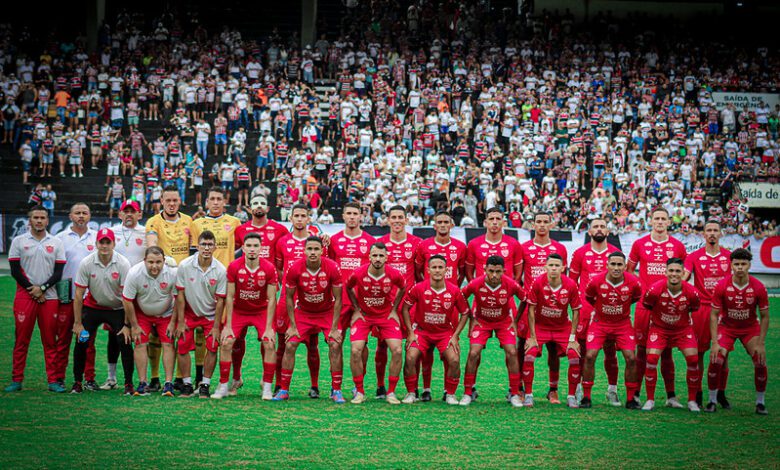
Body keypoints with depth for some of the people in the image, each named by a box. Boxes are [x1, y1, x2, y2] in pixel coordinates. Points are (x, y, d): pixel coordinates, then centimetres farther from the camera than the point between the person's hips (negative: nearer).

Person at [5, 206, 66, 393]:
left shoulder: (56, 243, 9)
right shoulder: (18, 241, 6)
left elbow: (58, 272, 4)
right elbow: (15, 271, 1)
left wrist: (42, 288, -8)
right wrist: (32, 290, -6)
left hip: (49, 297, 1)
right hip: (24, 296, -1)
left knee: (50, 340, 1)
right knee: (21, 340, -1)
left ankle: (53, 380, 4)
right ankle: (16, 380, 4)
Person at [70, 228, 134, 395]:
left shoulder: (123, 264, -17)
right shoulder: (86, 263, -14)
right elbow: (78, 295, -9)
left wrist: (127, 325, -18)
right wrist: (77, 323, -11)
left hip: (117, 309, -1)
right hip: (92, 307, 1)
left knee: (125, 342, -15)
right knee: (81, 342, -9)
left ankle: (129, 383, -3)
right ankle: (77, 382, 7)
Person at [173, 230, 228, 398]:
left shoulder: (220, 270, -16)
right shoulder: (184, 266, -16)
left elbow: (220, 300, -10)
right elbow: (180, 294, -9)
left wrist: (216, 326, -10)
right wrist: (180, 321, -9)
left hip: (211, 315, 0)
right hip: (189, 312, 0)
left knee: (212, 348, -7)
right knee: (183, 348, -5)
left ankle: (205, 385, 5)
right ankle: (187, 385, 9)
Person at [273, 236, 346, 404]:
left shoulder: (332, 268, -22)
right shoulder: (295, 269, -20)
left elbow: (338, 299, -14)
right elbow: (289, 297, -8)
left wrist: (334, 328, -15)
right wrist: (292, 326, -10)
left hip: (327, 312, -1)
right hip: (303, 312, 1)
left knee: (335, 345, -16)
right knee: (290, 345, -9)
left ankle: (336, 390, -5)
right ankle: (284, 390, 1)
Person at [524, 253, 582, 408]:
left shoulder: (570, 285, -17)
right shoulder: (538, 283, -20)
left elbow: (575, 311, -7)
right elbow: (531, 310, -12)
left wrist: (572, 338, -10)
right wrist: (532, 337, -14)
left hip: (563, 327, 1)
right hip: (540, 325, -1)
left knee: (575, 357, -13)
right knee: (529, 356, -18)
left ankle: (571, 397, 2)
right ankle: (528, 395, -4)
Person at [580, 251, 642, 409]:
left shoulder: (633, 282, -18)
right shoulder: (595, 281, -20)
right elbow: (588, 297, 3)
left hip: (623, 324, 1)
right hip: (600, 322, -1)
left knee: (631, 358, -9)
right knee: (590, 356, -13)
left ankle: (630, 399, 6)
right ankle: (586, 397, 0)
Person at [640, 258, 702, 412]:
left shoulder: (691, 292, -21)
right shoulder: (655, 290, -25)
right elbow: (645, 305, -4)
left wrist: (682, 318, 7)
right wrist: (659, 316, 3)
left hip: (683, 328, 1)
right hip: (659, 328, -1)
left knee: (693, 359, -11)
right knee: (651, 359, -17)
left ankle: (692, 401, 5)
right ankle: (650, 400, -3)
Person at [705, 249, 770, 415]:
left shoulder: (758, 287, -19)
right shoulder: (722, 286, -20)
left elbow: (764, 316, -9)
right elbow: (714, 314, -13)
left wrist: (760, 344, -13)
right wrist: (715, 343, -19)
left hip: (750, 328, 1)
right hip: (726, 327, -1)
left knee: (761, 363, -12)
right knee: (716, 361, -16)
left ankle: (760, 403, 6)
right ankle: (712, 401, 0)